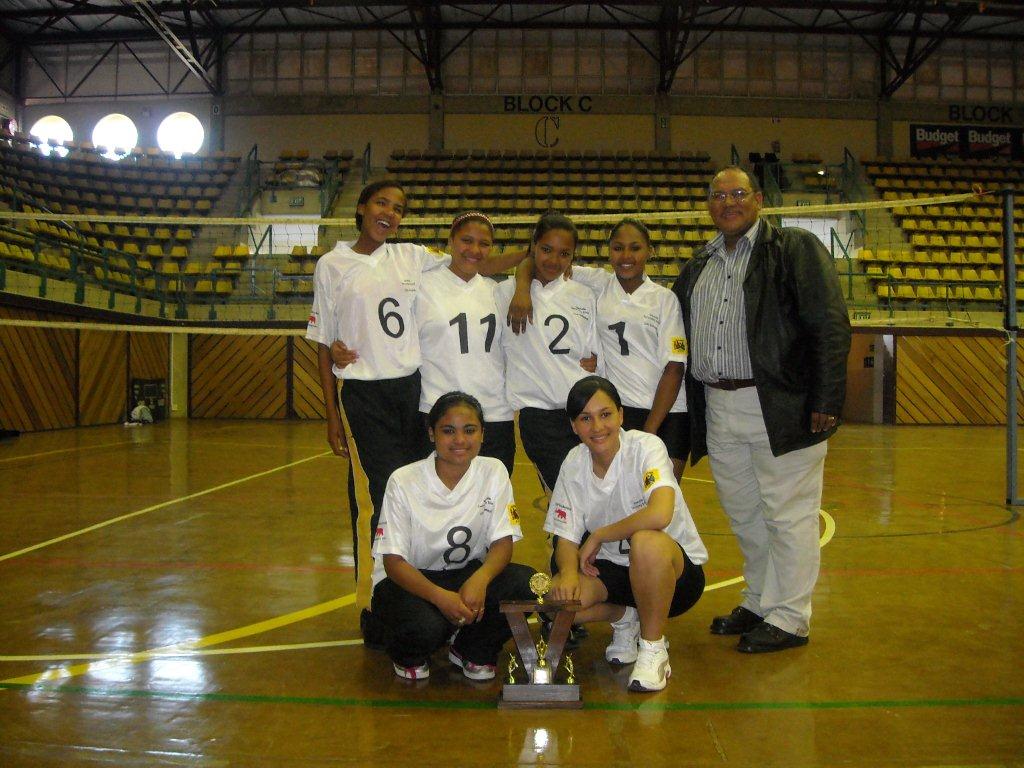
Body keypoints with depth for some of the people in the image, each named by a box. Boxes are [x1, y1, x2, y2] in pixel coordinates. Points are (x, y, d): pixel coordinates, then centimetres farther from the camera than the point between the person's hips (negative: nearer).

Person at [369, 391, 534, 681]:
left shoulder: (493, 472, -8)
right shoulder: (404, 482, -15)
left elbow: (503, 543, -10)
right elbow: (393, 560, -16)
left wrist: (480, 578, -33)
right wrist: (440, 596, -34)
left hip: (466, 575, 3)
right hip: (407, 579, -3)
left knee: (526, 583, -25)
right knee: (426, 626, -36)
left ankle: (472, 651, 3)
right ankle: (408, 655, 5)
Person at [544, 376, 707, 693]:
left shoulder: (646, 447, -19)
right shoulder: (573, 464, -4)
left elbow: (659, 515, -37)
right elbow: (566, 539, -2)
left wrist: (598, 536, -23)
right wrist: (569, 571, -24)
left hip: (677, 569, -5)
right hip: (613, 569, 5)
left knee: (646, 541, -39)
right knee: (555, 598, -23)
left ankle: (653, 647, -13)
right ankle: (624, 619, 11)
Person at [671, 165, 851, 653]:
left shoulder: (796, 249, -2)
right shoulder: (697, 268, 17)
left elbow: (830, 327, -9)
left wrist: (826, 402, -16)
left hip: (779, 407, -6)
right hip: (717, 408, 6)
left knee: (787, 516, 2)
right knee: (744, 516, 15)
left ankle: (790, 619, 14)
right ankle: (759, 603, 30)